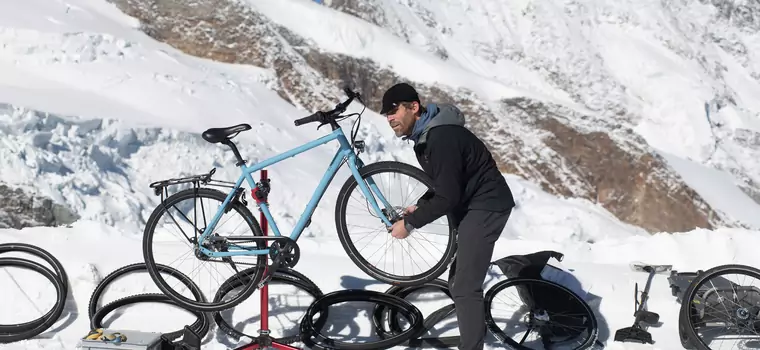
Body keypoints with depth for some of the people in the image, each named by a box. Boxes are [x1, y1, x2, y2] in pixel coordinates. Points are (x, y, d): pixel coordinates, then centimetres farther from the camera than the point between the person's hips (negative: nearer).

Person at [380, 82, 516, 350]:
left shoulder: (441, 138, -25)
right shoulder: (424, 134, 7)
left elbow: (447, 198, -26)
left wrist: (410, 223, -17)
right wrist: (420, 207, 5)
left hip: (486, 206, -11)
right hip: (472, 205, 11)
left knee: (465, 287, -14)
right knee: (459, 281, 18)